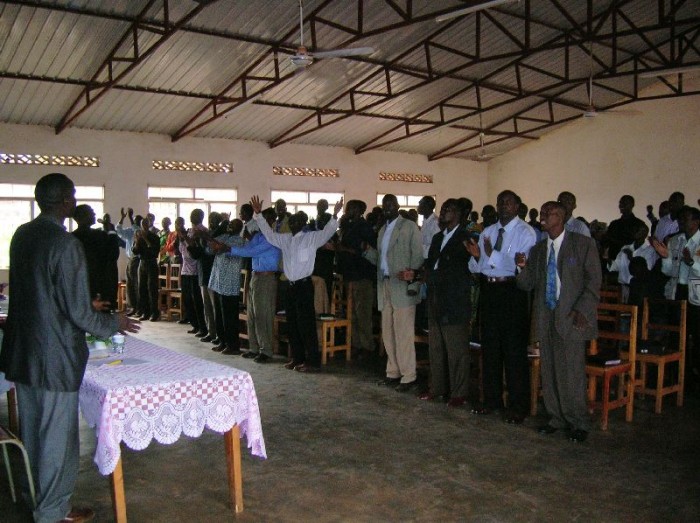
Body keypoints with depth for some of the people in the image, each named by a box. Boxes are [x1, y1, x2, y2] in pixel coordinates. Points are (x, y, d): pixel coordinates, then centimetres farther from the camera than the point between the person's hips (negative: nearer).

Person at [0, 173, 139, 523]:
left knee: (31, 428, 24)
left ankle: (34, 492, 43)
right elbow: (78, 313, -21)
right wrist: (114, 323, -3)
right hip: (54, 354, -8)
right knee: (57, 434, 8)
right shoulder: (66, 245, -22)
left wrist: (87, 305, 20)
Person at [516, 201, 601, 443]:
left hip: (571, 316, -5)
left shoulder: (583, 244, -1)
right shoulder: (537, 249, 14)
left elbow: (595, 279, -4)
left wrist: (582, 310, -13)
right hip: (546, 318, 5)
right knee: (549, 371, 10)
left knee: (573, 371, -4)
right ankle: (557, 418, 24)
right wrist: (523, 268, -9)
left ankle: (578, 423, 10)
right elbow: (528, 285, 11)